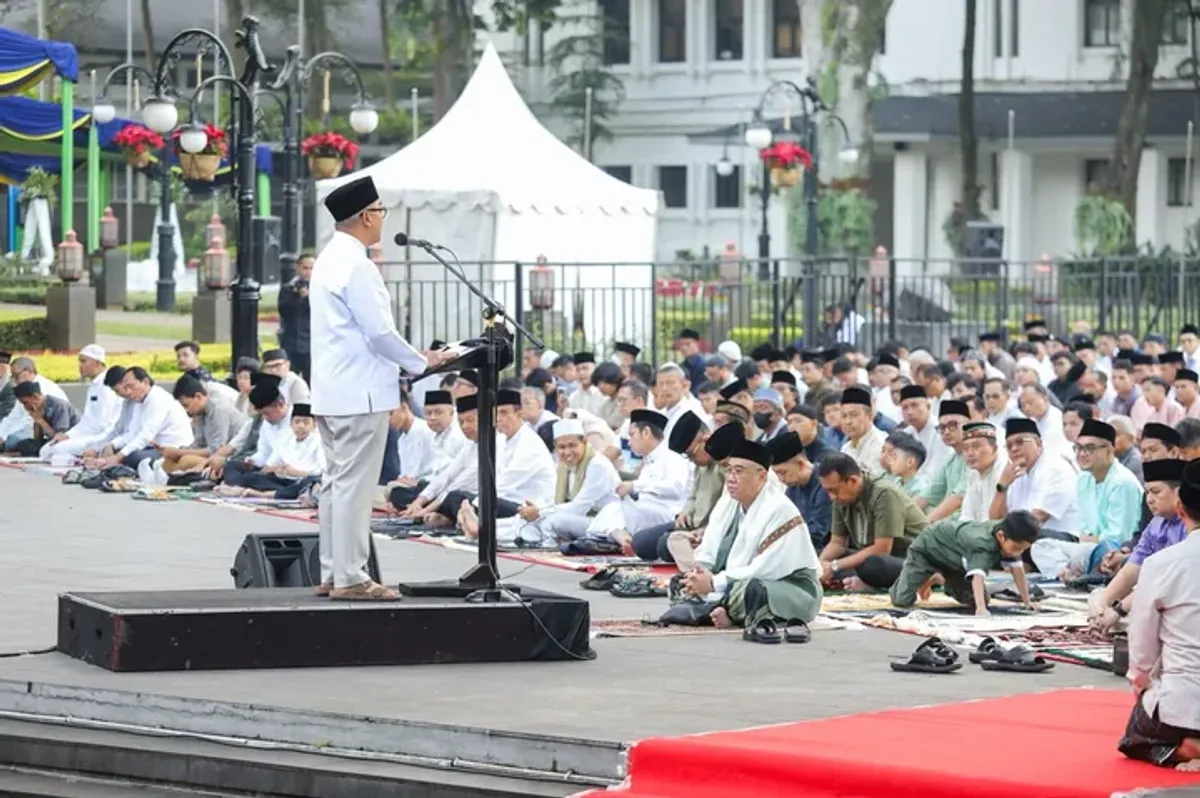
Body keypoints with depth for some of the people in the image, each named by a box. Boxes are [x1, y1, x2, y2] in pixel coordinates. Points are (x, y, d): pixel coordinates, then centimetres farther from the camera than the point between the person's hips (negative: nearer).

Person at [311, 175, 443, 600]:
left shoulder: (329, 259, 15)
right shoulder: (356, 265, -17)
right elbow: (379, 331, -18)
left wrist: (410, 361, 19)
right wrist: (422, 363, -5)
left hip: (332, 390, 10)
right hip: (360, 391, -10)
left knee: (337, 482, 13)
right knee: (354, 485, -7)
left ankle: (332, 574, 17)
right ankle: (350, 578, -6)